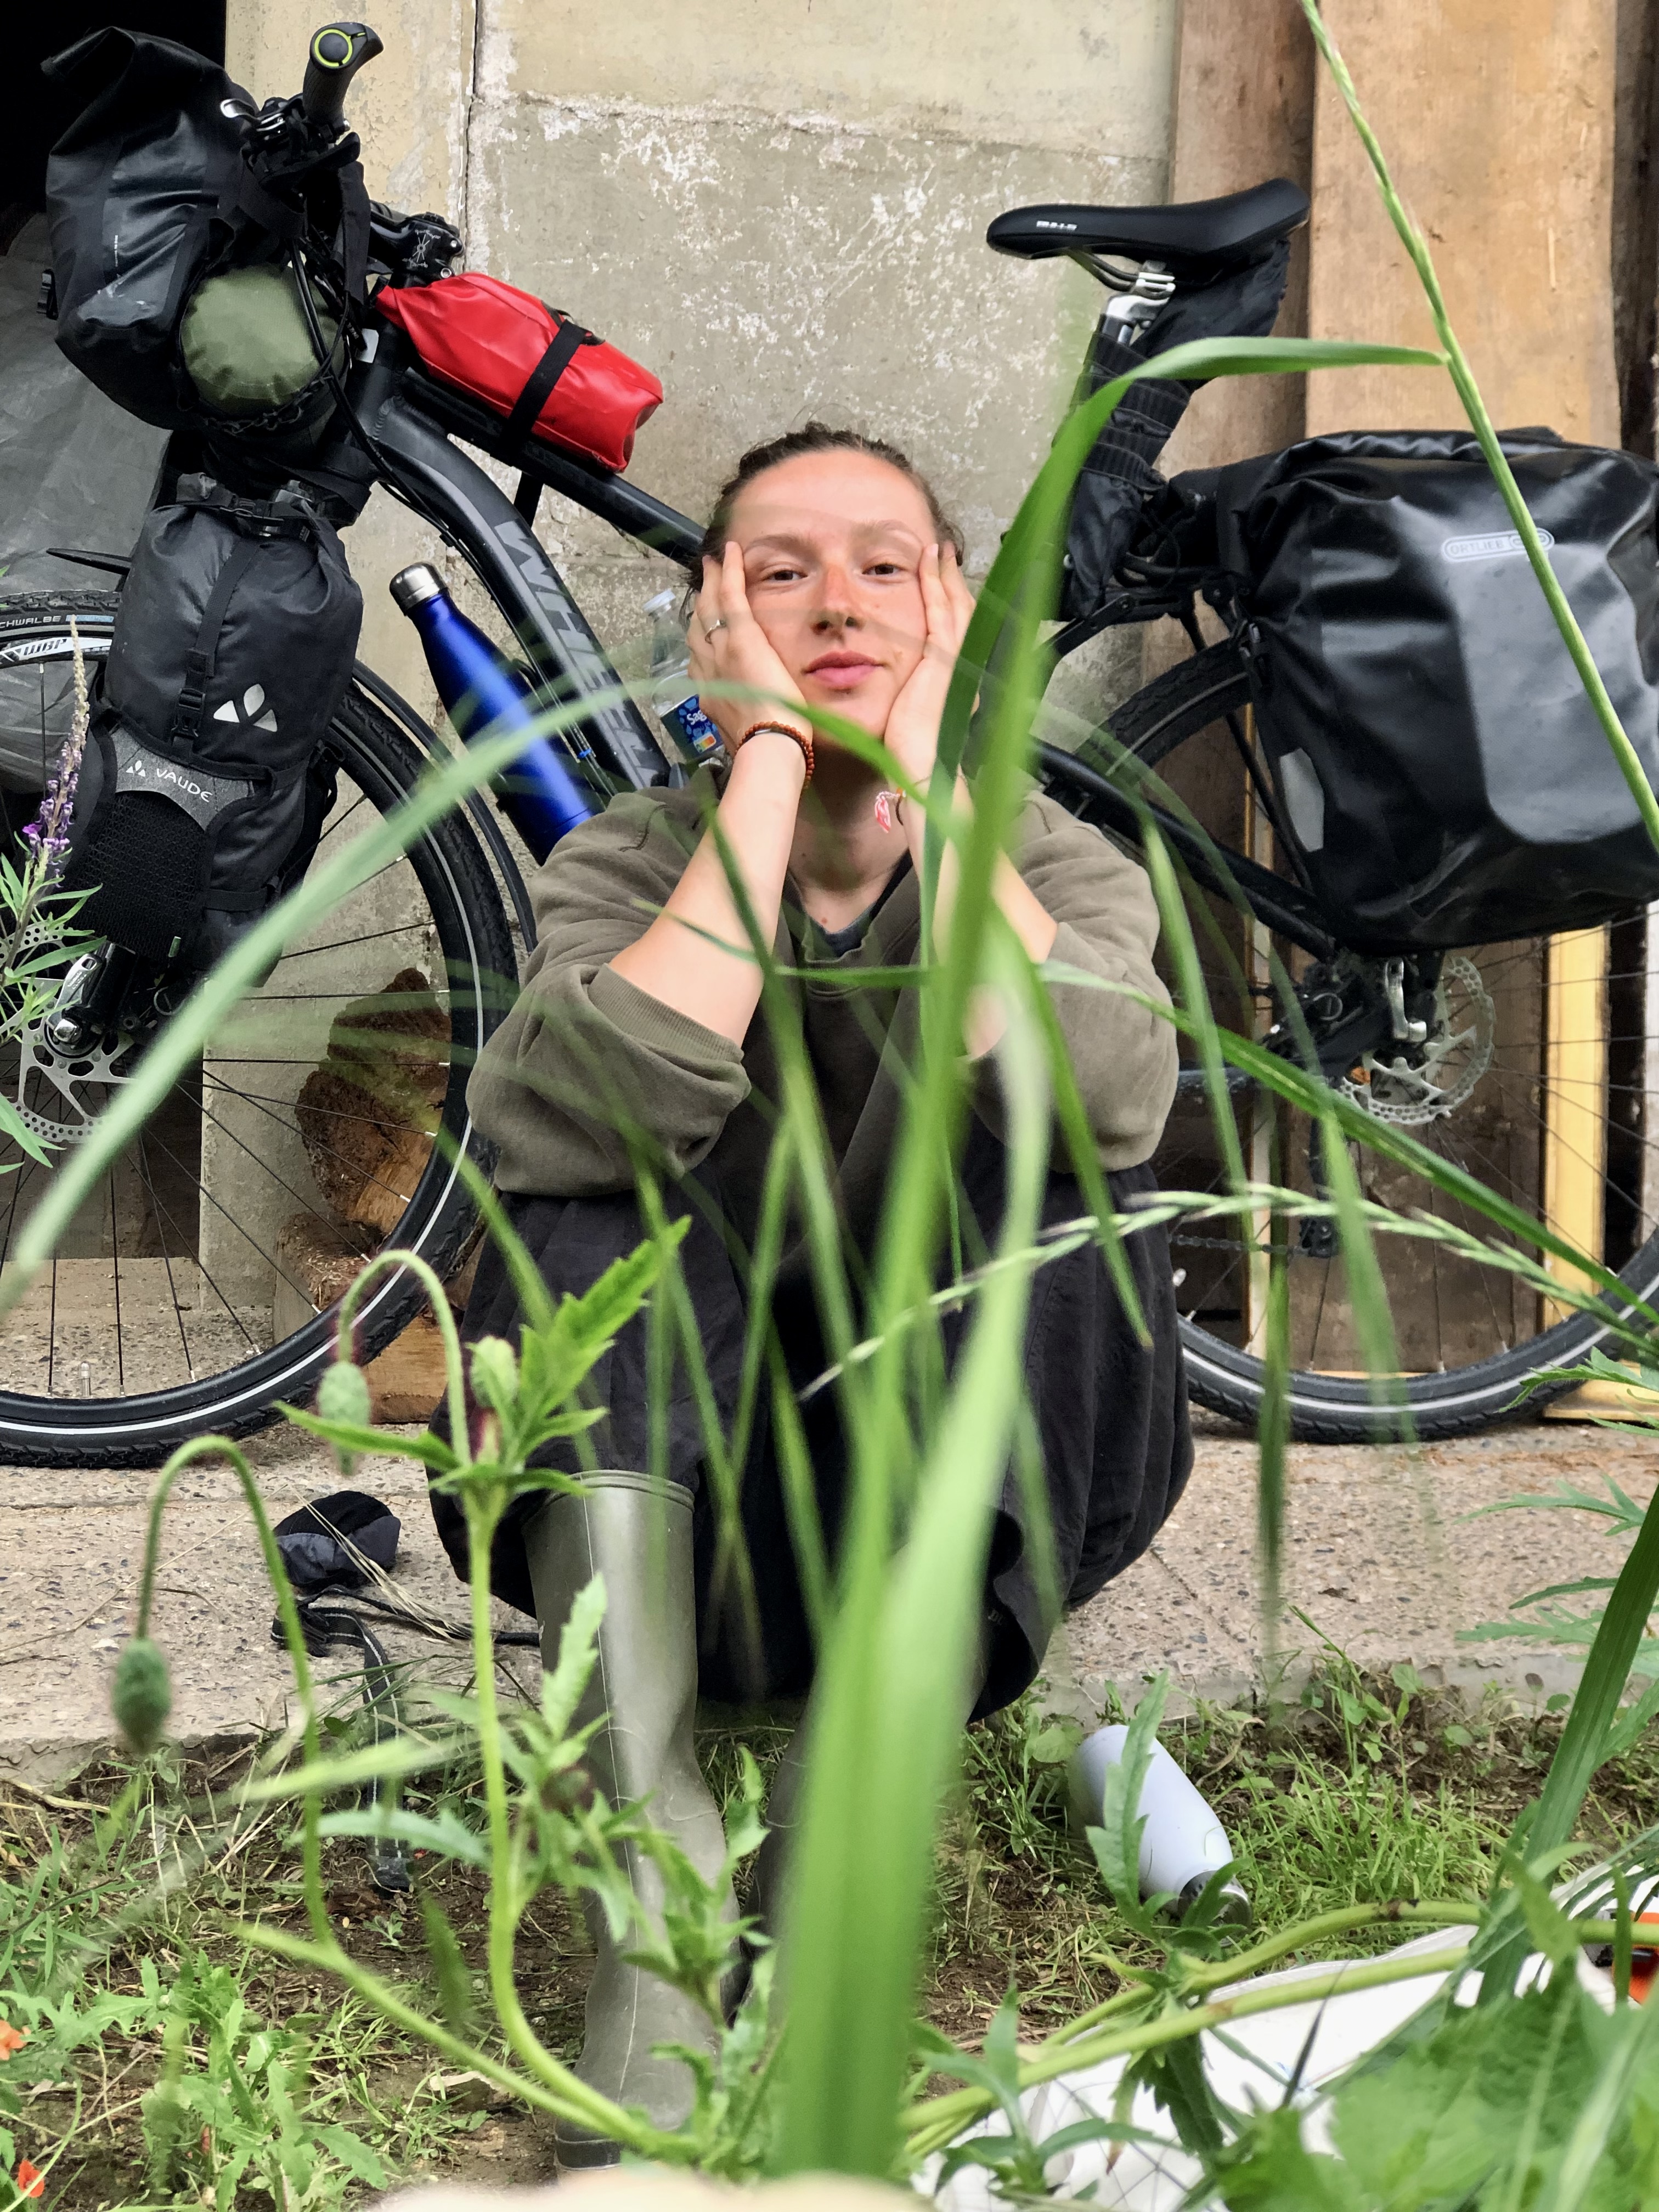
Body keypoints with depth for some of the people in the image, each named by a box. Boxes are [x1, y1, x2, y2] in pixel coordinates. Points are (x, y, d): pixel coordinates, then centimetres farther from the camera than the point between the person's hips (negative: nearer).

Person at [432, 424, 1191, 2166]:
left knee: (1066, 1191, -26)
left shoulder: (1061, 866, -2)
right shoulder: (633, 861, -4)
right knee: (589, 1212, -28)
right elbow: (598, 1108, -29)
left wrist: (926, 765, -22)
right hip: (681, 1502, 0)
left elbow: (1098, 1097, -29)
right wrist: (771, 761, -23)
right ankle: (662, 1883, -29)